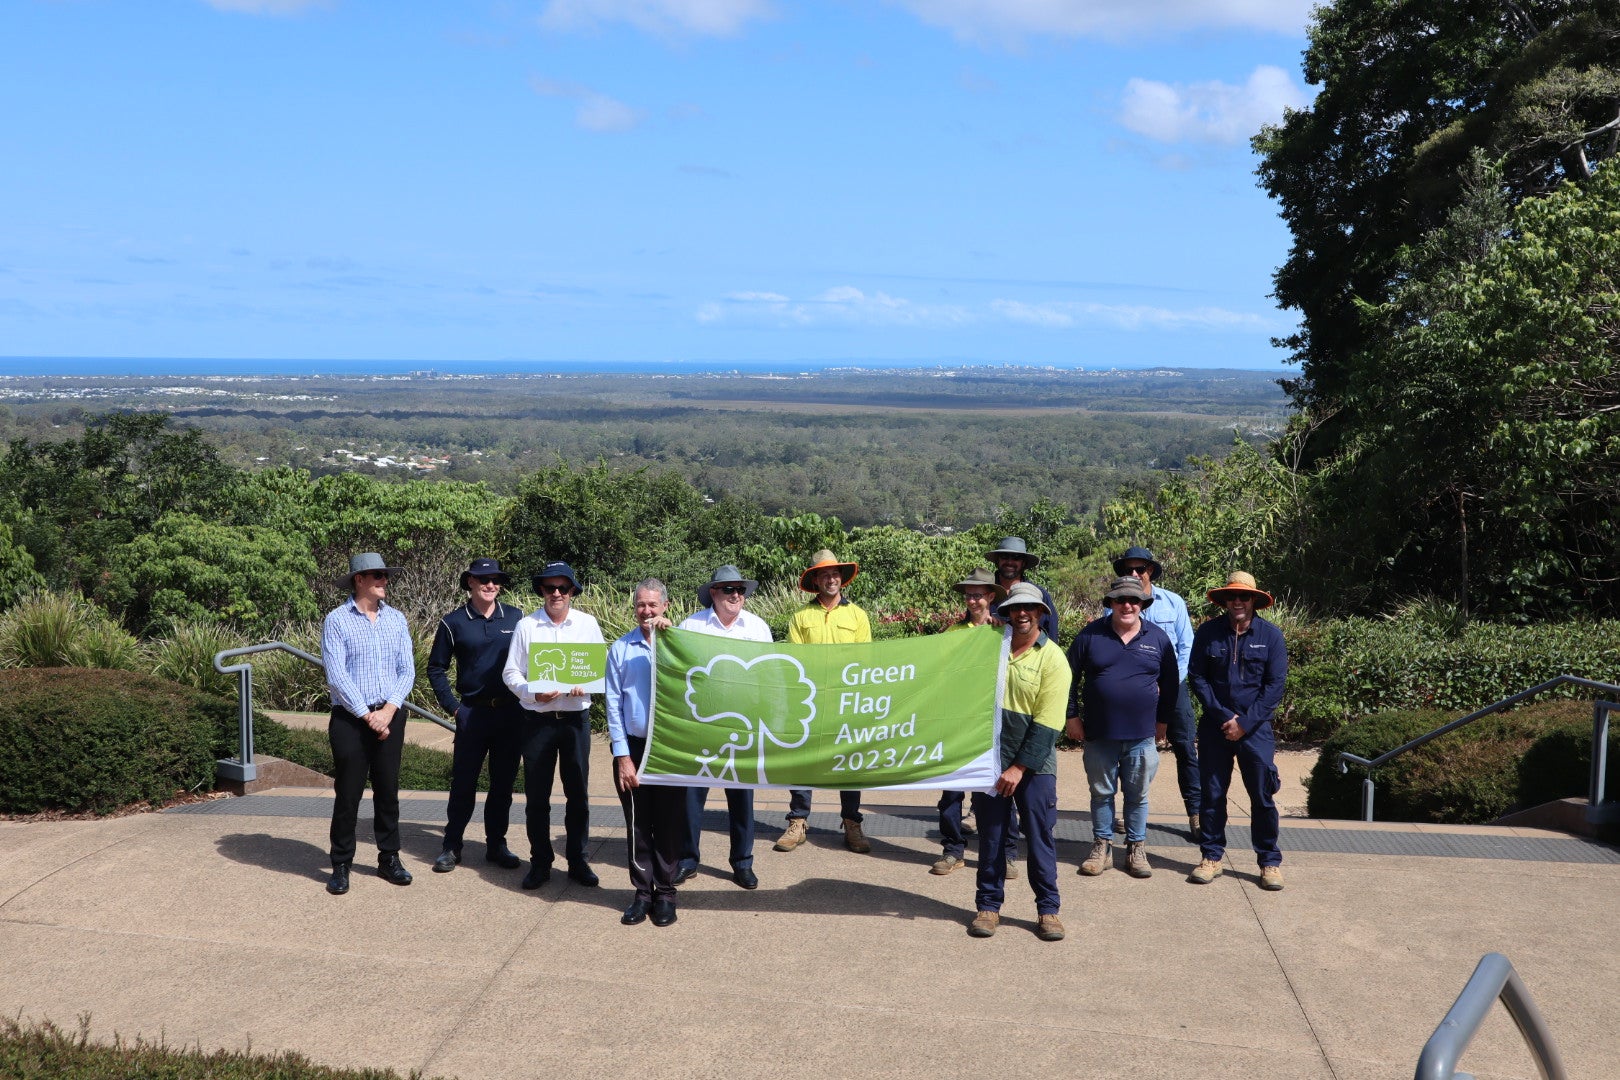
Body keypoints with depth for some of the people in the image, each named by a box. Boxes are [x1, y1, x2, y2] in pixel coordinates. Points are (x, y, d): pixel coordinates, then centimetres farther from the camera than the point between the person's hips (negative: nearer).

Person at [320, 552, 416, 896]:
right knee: (348, 793, 1)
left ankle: (389, 858, 20)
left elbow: (407, 670, 3)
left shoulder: (396, 619, 7)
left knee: (388, 790, 10)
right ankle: (341, 865, 11)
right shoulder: (337, 620, -6)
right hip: (350, 719, -4)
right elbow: (336, 676, -11)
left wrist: (389, 709, -10)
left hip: (390, 716, 4)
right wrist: (367, 716, -12)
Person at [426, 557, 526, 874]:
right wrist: (453, 707, -3)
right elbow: (436, 669, 5)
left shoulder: (516, 618, 5)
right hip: (473, 713, -2)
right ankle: (452, 847, 13)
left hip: (511, 713, 2)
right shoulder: (454, 622, 0)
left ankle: (497, 845, 20)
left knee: (504, 782, 9)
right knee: (463, 782, 2)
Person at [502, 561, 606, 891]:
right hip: (537, 720, 0)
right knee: (537, 795, 6)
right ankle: (540, 862, 18)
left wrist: (586, 686, -15)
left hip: (576, 718, 0)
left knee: (577, 793, 7)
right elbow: (510, 672, 2)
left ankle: (577, 860, 19)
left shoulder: (588, 624, 3)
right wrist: (533, 693, -15)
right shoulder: (526, 626, 1)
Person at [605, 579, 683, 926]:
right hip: (633, 746, 1)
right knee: (638, 825, 7)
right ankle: (643, 892, 17)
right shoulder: (620, 649, 3)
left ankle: (665, 894, 16)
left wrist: (668, 634, -23)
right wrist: (622, 756, -3)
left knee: (669, 823, 6)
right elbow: (613, 704, 2)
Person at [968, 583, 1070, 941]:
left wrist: (1020, 767, -15)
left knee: (1040, 835, 2)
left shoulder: (1052, 658, -8)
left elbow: (1047, 723, -12)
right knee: (990, 835, 8)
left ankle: (1048, 908, 13)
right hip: (990, 759, 3)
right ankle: (988, 905, 18)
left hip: (1034, 763, -3)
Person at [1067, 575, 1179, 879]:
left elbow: (1170, 683, 12)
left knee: (1138, 795, 9)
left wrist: (1163, 720, 11)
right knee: (1101, 793, 9)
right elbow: (1070, 677, 4)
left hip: (1142, 736, 1)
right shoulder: (1090, 635, -2)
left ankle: (1136, 849, 20)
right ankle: (1102, 847, 20)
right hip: (1099, 734, 0)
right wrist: (1072, 715, 1)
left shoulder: (1158, 638, 2)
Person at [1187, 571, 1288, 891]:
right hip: (1215, 727, 1)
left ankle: (1270, 862, 11)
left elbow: (1275, 685, -5)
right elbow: (1197, 678, 0)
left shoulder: (1271, 635, -2)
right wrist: (1224, 717, -9)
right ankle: (1211, 857, 17)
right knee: (1212, 794, 6)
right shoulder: (1208, 633, 0)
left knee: (1262, 797, 1)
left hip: (1255, 729, -1)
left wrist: (1244, 723, -11)